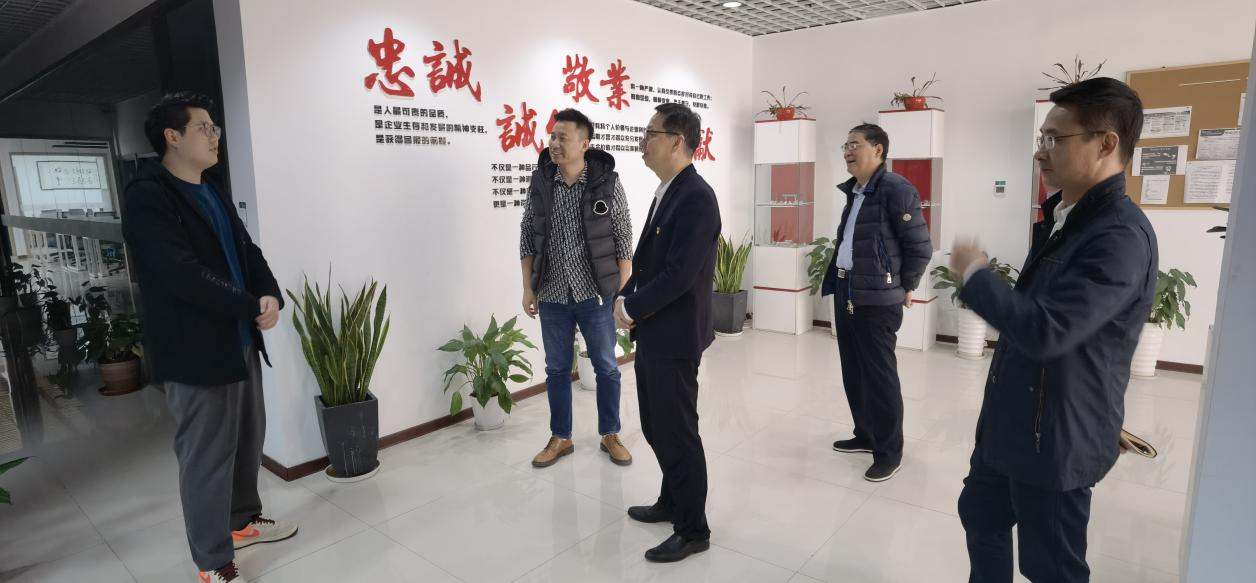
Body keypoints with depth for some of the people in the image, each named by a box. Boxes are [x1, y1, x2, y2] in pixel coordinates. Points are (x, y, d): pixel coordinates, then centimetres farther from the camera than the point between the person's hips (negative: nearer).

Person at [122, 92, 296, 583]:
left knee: (248, 438, 19)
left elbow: (247, 250, 11)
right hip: (194, 350, -8)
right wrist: (252, 307, -16)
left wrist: (271, 296, -8)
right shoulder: (148, 197, -13)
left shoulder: (213, 192, 14)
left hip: (240, 340, 9)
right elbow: (184, 275, -23)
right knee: (206, 457, 2)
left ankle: (243, 521, 38)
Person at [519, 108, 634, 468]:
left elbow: (623, 240, -5)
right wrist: (528, 289, 2)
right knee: (557, 370, 13)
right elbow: (527, 237, 5)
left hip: (596, 295, -2)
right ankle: (560, 438, 30)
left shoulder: (607, 182, -9)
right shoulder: (540, 181, -1)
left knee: (607, 368, 10)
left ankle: (610, 435, 29)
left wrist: (623, 292, -6)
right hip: (551, 296, 2)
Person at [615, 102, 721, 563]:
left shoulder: (696, 198, -19)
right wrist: (627, 298, 1)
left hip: (674, 336, -9)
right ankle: (673, 503, 40)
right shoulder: (666, 192, 12)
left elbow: (680, 274, -24)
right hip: (653, 332, 9)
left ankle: (693, 530, 21)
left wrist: (630, 308, -13)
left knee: (677, 433, 3)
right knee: (657, 427, 21)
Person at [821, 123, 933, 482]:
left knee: (879, 376, 0)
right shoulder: (853, 191, 13)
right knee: (853, 372, 15)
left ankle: (889, 453, 14)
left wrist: (905, 288, -3)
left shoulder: (897, 190, -14)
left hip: (876, 298, -8)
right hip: (845, 292, 9)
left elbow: (921, 247, -12)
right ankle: (865, 435, 31)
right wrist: (836, 279, 16)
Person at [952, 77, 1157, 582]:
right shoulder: (1061, 215, 8)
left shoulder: (1120, 235, -24)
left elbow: (1044, 330, -32)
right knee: (980, 516, 23)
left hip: (1057, 434, -9)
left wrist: (975, 273, -19)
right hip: (1011, 419, 9)